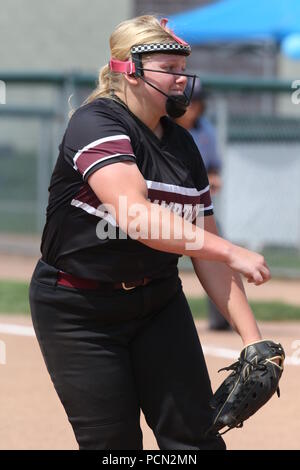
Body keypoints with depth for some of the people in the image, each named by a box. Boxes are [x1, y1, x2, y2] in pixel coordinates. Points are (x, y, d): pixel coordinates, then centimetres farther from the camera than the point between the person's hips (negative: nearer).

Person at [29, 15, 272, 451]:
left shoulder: (183, 145, 6)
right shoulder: (96, 124, -17)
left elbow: (207, 253, 6)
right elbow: (135, 216, -33)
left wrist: (252, 337, -2)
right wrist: (230, 252, -37)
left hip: (159, 301, 6)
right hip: (78, 312, -6)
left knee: (195, 435, -3)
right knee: (114, 445, -4)